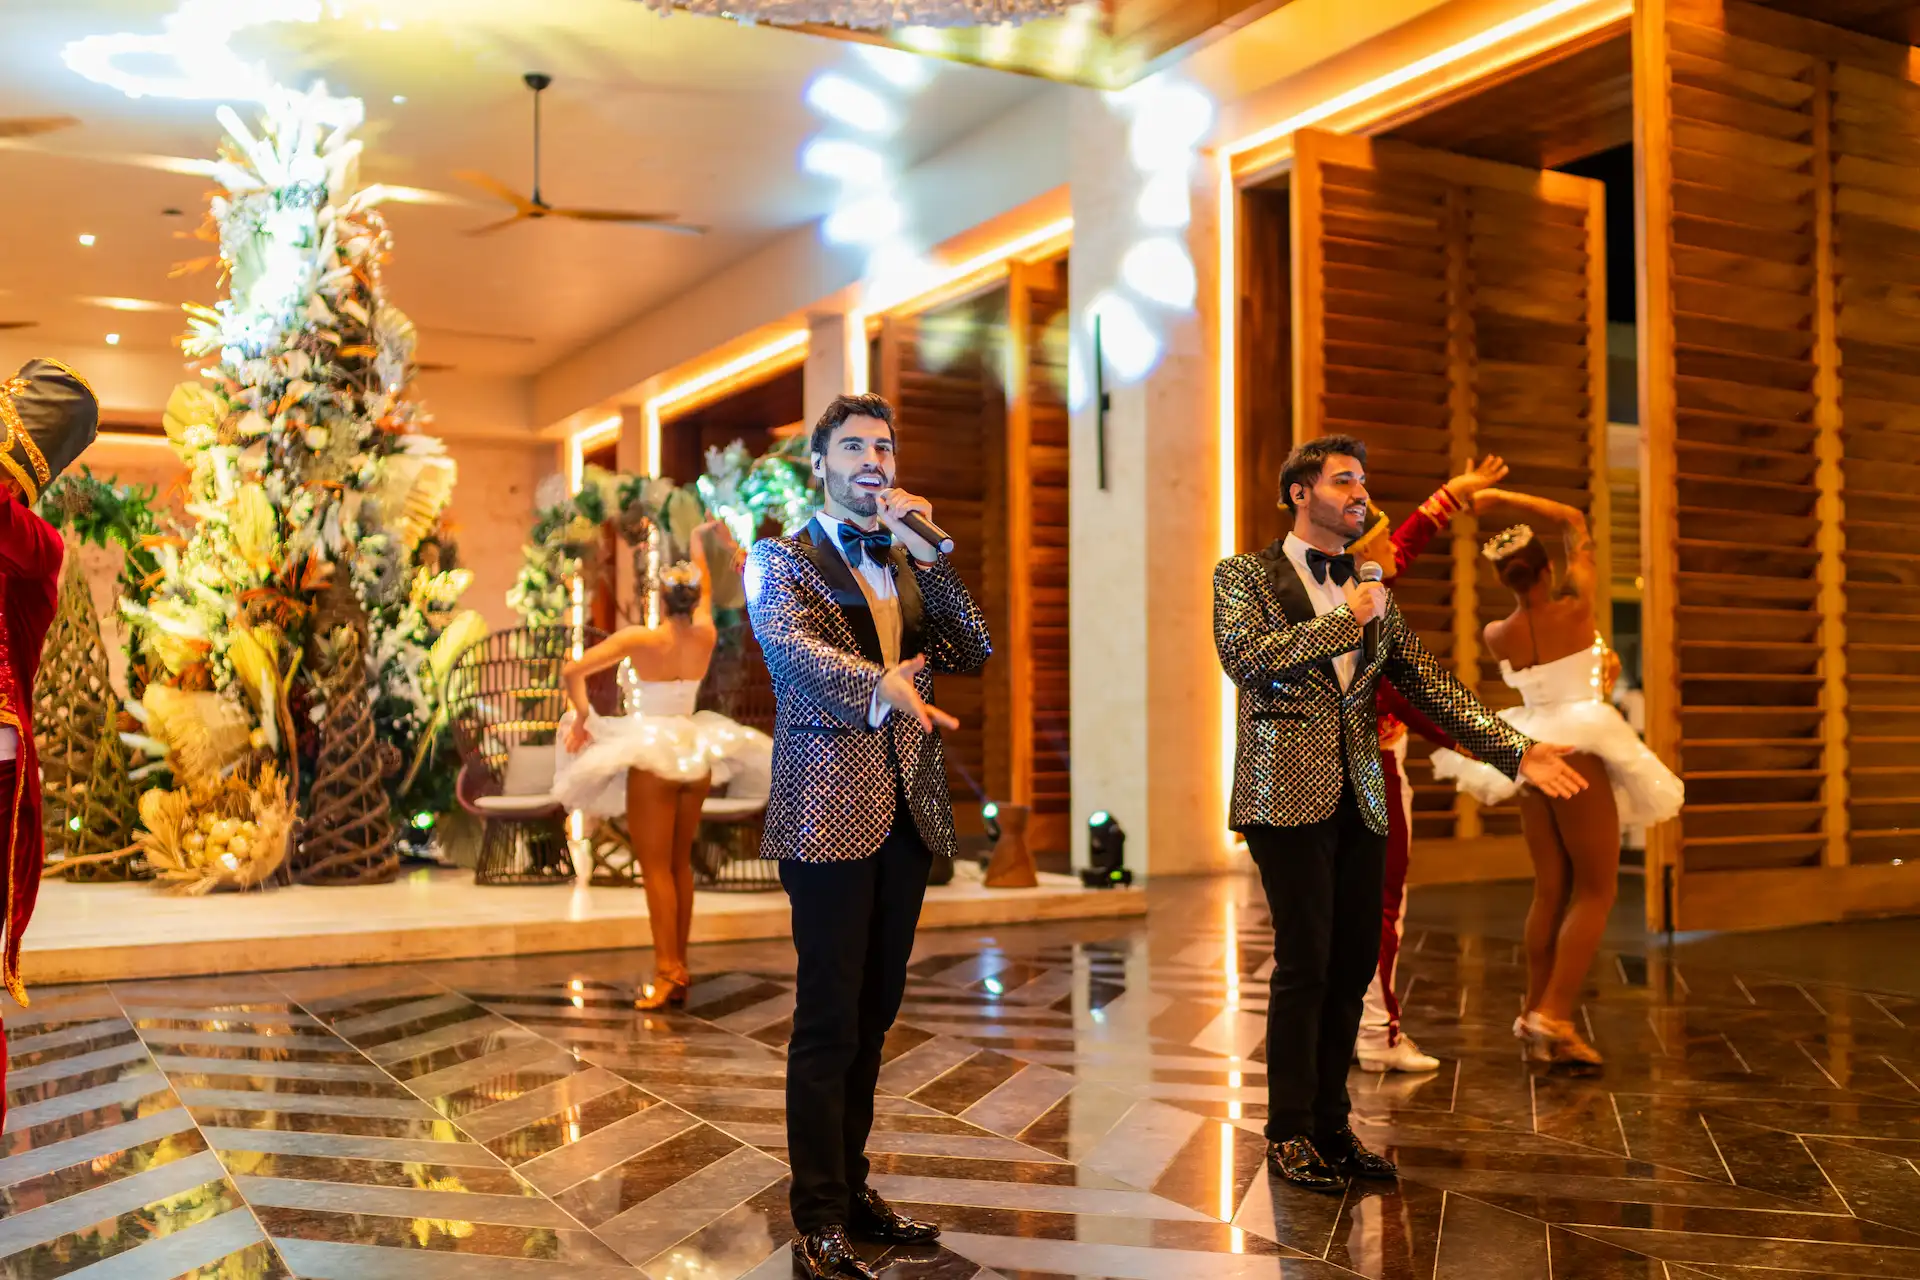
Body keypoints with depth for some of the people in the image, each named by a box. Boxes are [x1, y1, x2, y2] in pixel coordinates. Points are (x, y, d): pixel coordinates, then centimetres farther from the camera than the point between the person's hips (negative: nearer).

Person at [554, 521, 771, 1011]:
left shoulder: (638, 640, -11)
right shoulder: (704, 637, 0)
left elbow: (572, 671, -13)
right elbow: (705, 590, 20)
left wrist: (582, 717, 2)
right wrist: (699, 543, 34)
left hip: (651, 757, -4)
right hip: (694, 754, 5)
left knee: (656, 868, -2)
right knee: (680, 864, 13)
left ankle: (667, 973, -7)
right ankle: (679, 967, 16)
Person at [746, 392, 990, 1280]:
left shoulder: (909, 563, 17)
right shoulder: (780, 560, 0)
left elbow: (973, 651, 5)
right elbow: (792, 646, -19)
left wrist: (926, 553, -4)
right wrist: (880, 684, -38)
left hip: (908, 809, 6)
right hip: (831, 811, -6)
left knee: (872, 1016, 12)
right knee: (828, 1022, -4)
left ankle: (851, 1189, 25)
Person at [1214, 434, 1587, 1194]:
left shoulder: (1370, 590, 18)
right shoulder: (1246, 575, 3)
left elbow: (1430, 683, 14)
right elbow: (1243, 656, -14)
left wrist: (1515, 750, 5)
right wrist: (1338, 622, -14)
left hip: (1359, 800, 6)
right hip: (1289, 795, -5)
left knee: (1354, 966, 7)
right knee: (1305, 964, -7)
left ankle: (1331, 1124, 19)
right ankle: (1289, 1133, 7)